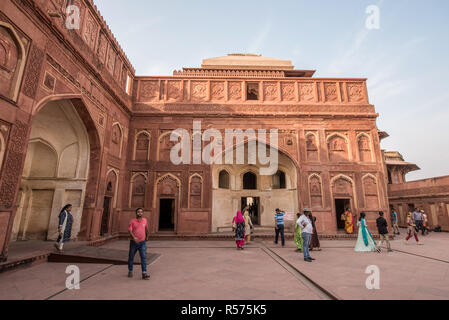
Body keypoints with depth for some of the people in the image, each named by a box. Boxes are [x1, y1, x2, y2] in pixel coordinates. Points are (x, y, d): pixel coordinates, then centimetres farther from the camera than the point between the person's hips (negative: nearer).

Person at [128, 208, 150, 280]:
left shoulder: (145, 220, 3)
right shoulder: (132, 221, -6)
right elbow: (129, 230, -17)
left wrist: (147, 236, 29)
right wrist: (134, 237, -33)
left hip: (142, 242, 1)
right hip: (134, 242, -1)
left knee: (144, 257, -9)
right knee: (131, 257, 14)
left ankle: (144, 273, -8)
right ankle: (130, 271, 34)